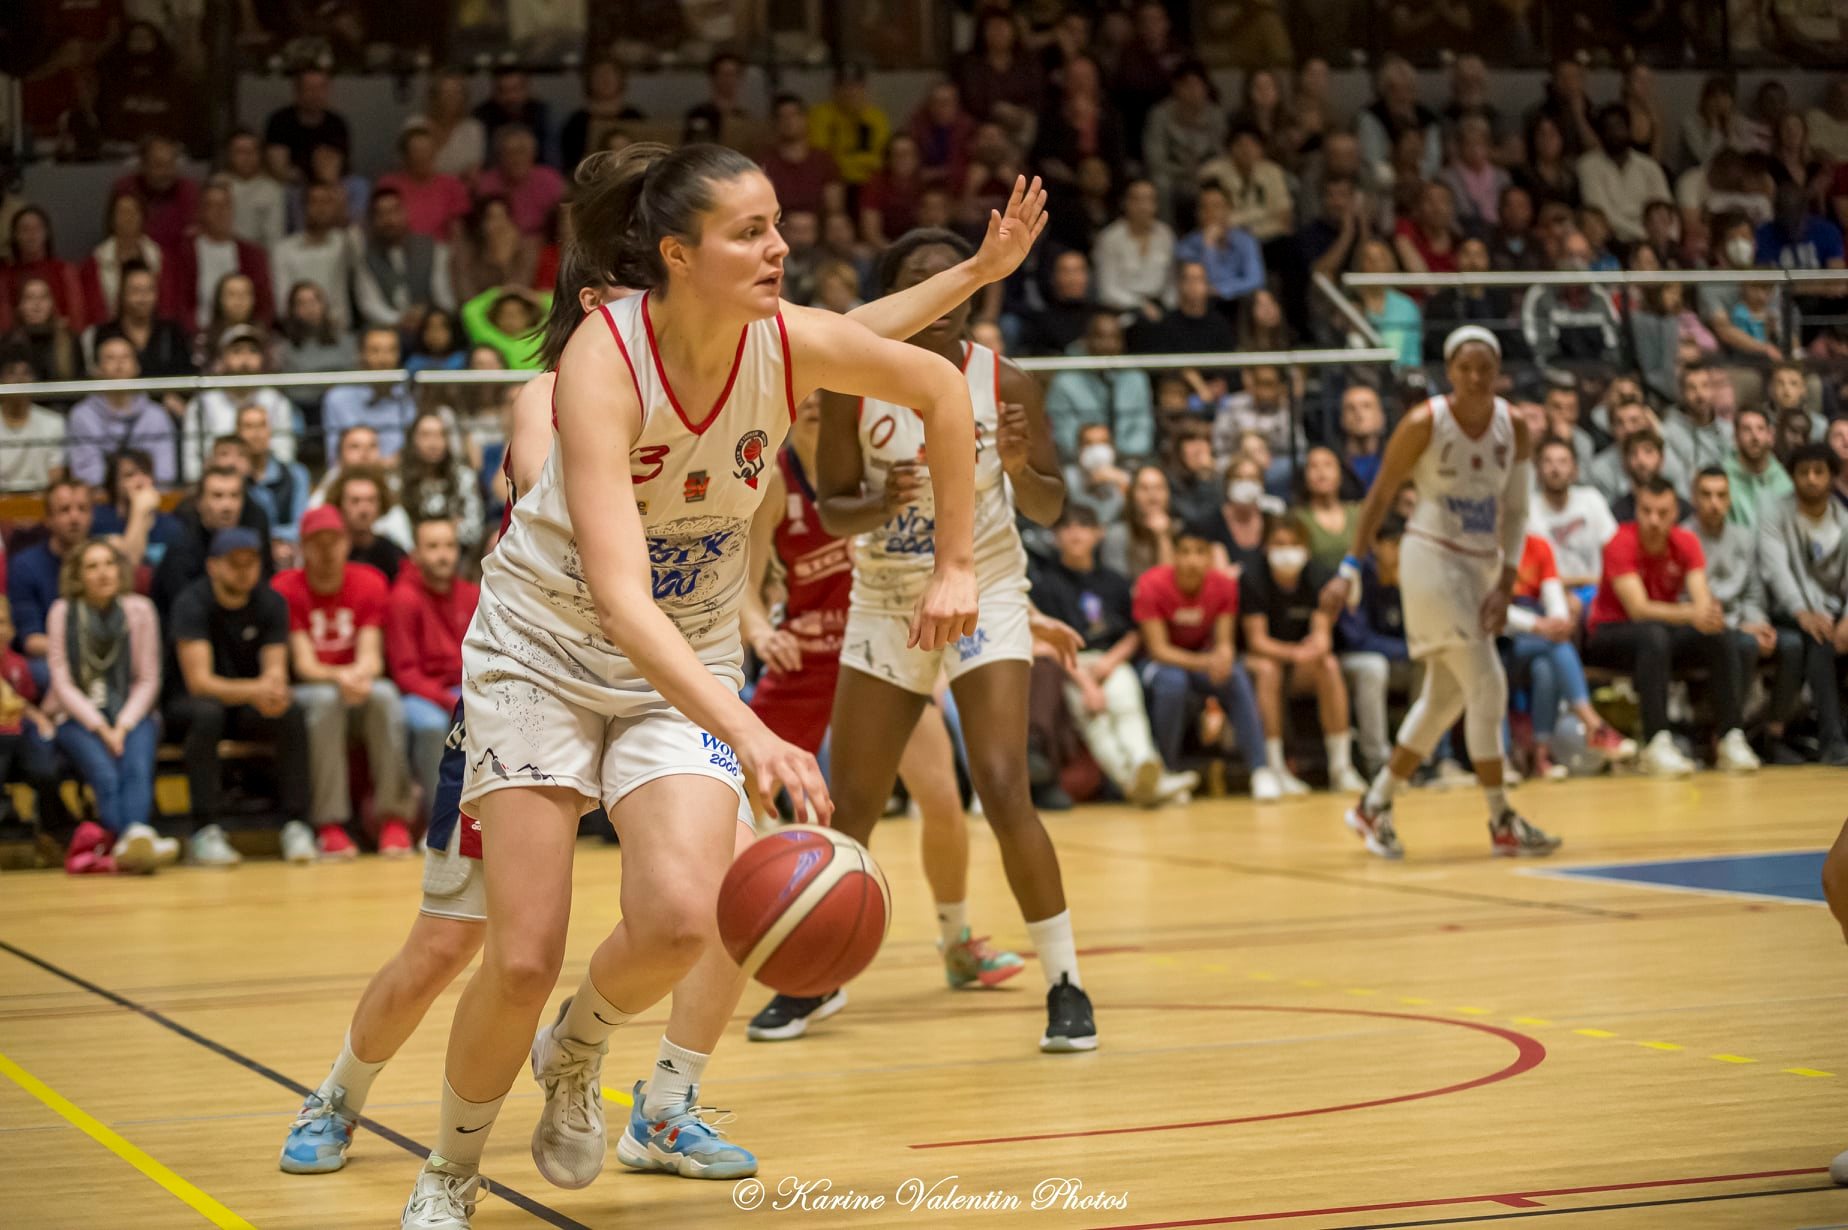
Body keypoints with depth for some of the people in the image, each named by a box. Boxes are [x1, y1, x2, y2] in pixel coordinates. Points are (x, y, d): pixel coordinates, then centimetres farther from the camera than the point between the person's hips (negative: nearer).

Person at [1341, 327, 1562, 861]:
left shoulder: (1514, 427, 0)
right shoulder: (1424, 424, -13)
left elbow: (1514, 512, 3)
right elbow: (1380, 496, -5)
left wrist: (1505, 583, -6)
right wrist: (1352, 565, -7)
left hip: (1482, 564, 6)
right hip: (1432, 556, -6)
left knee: (1445, 697, 11)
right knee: (1487, 685, -13)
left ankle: (1374, 806, 23)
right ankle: (1502, 822, -5)